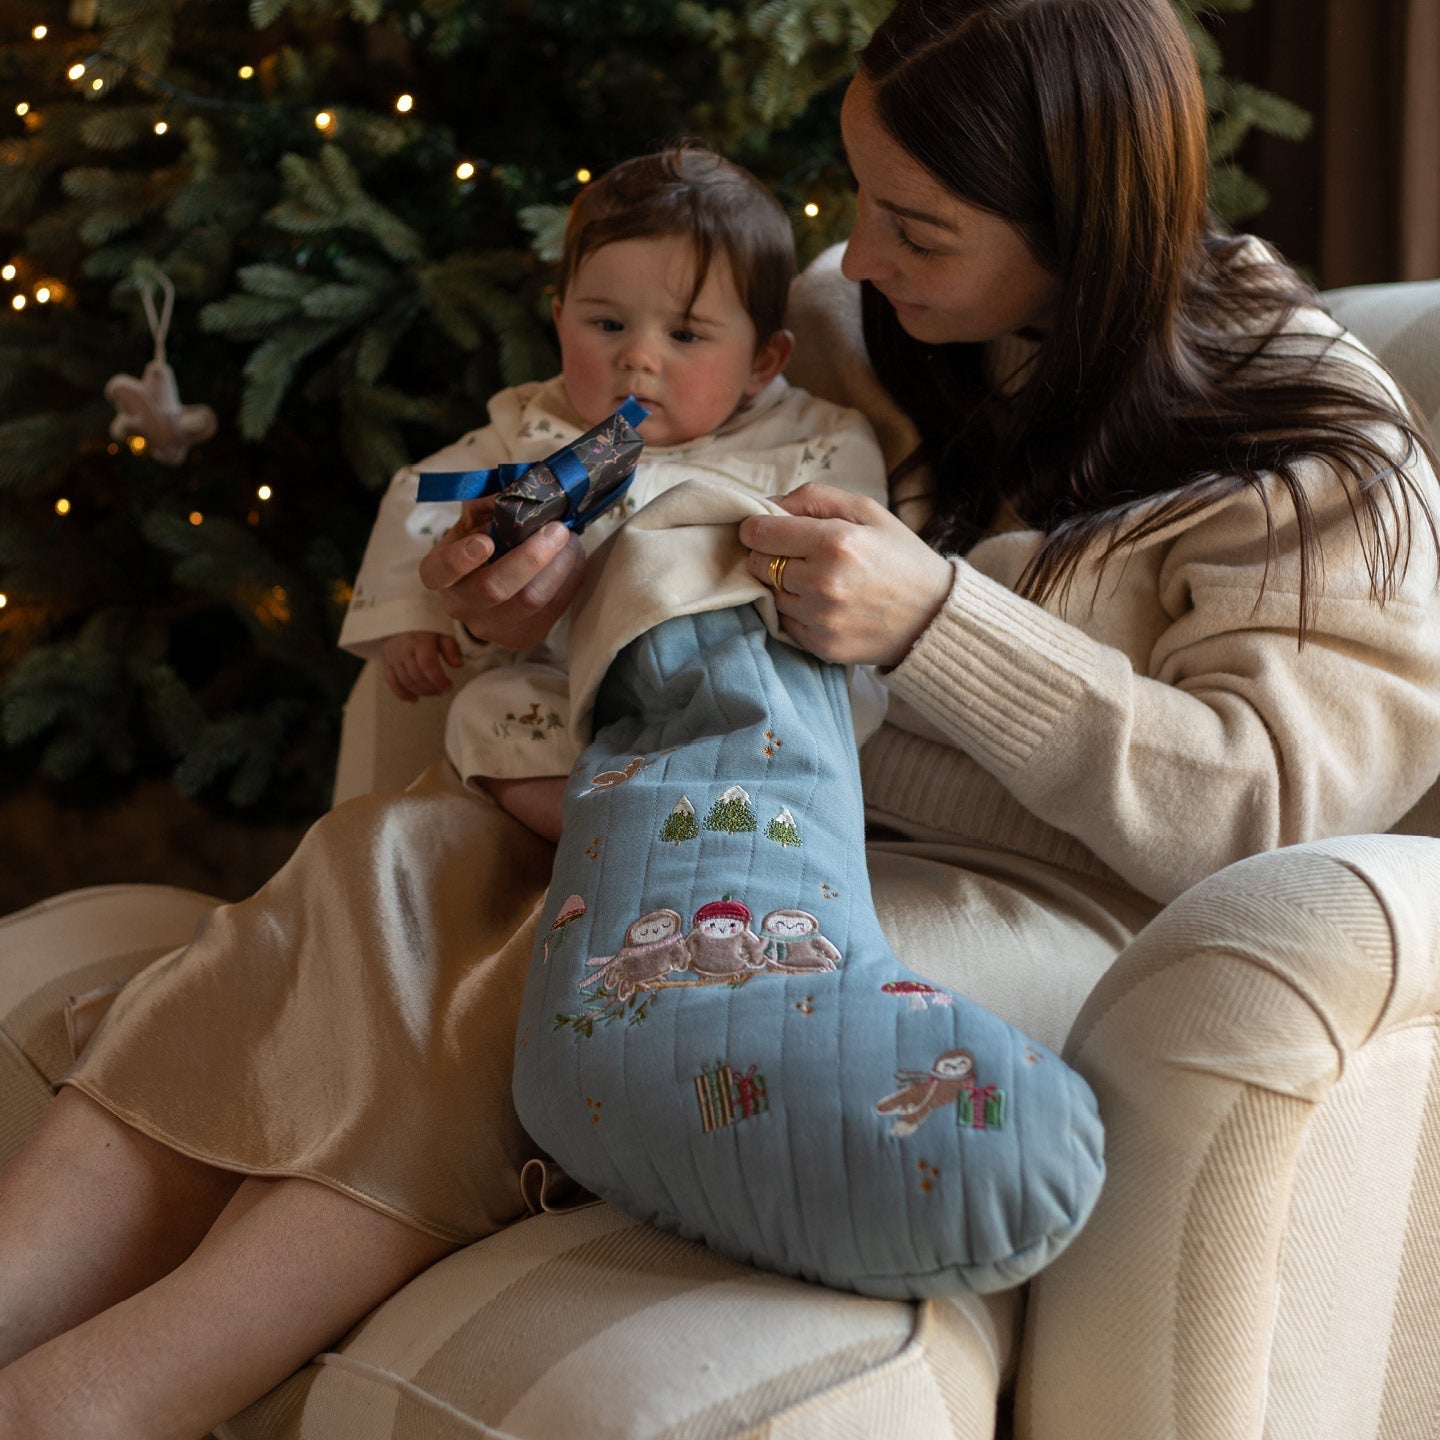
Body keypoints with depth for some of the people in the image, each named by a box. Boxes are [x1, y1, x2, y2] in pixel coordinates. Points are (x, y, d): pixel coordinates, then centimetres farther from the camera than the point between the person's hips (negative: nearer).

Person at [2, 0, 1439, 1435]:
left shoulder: (1310, 451, -6)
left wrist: (934, 618, -23)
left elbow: (1266, 800, -15)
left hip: (1048, 905, -6)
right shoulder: (850, 317, 10)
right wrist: (572, 570, -4)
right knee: (391, 851, -20)